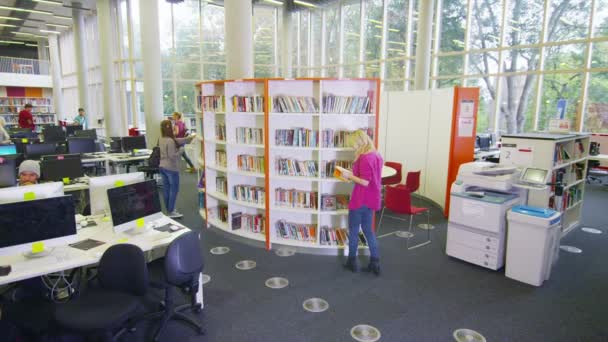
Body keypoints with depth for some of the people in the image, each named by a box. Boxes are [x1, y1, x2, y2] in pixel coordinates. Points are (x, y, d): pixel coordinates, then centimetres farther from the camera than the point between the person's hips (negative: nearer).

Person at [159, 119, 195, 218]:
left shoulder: (161, 139, 5)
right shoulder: (170, 141, -22)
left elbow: (177, 141, 13)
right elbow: (172, 156, -23)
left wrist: (190, 137, 15)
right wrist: (181, 150, -9)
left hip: (162, 167, 9)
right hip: (171, 168, -8)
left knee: (166, 188, 14)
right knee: (174, 189, 2)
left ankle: (169, 209, 24)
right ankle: (171, 211, 6)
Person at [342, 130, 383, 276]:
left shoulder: (364, 158, -22)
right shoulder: (376, 155, 7)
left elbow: (365, 182, -24)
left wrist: (350, 176, -13)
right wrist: (354, 175, 11)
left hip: (360, 200, -9)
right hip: (371, 199, 9)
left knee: (353, 230, 8)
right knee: (367, 230, 17)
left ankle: (352, 262, 22)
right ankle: (375, 263, 18)